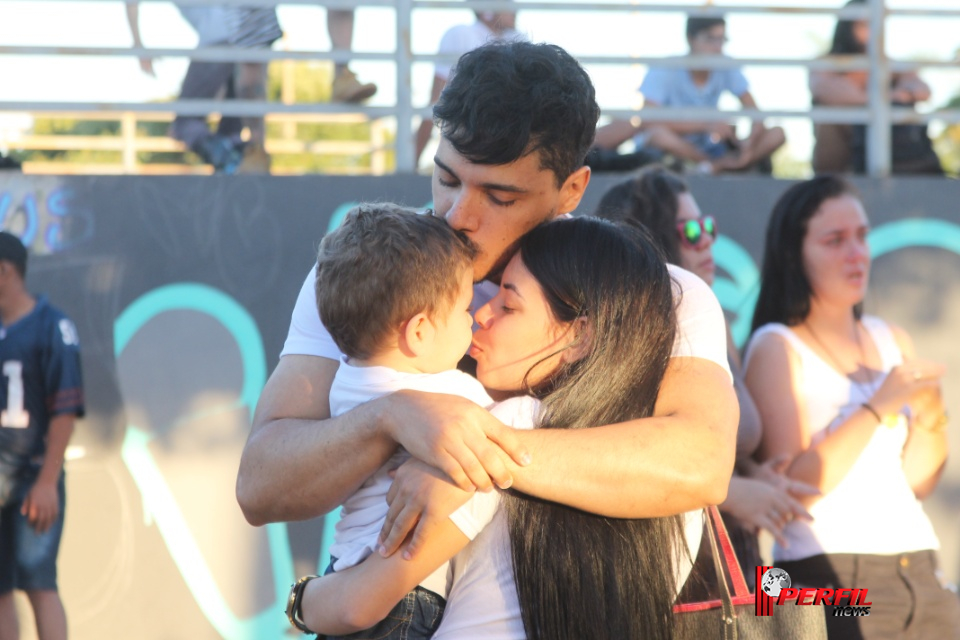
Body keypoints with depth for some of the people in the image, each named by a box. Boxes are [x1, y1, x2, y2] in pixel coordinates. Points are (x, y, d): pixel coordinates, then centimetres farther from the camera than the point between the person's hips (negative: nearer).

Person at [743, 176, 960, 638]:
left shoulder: (892, 341, 13)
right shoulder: (776, 348, -4)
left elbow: (917, 484, 14)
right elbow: (791, 486, -13)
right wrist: (879, 406, -16)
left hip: (919, 576, 5)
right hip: (832, 579, -5)